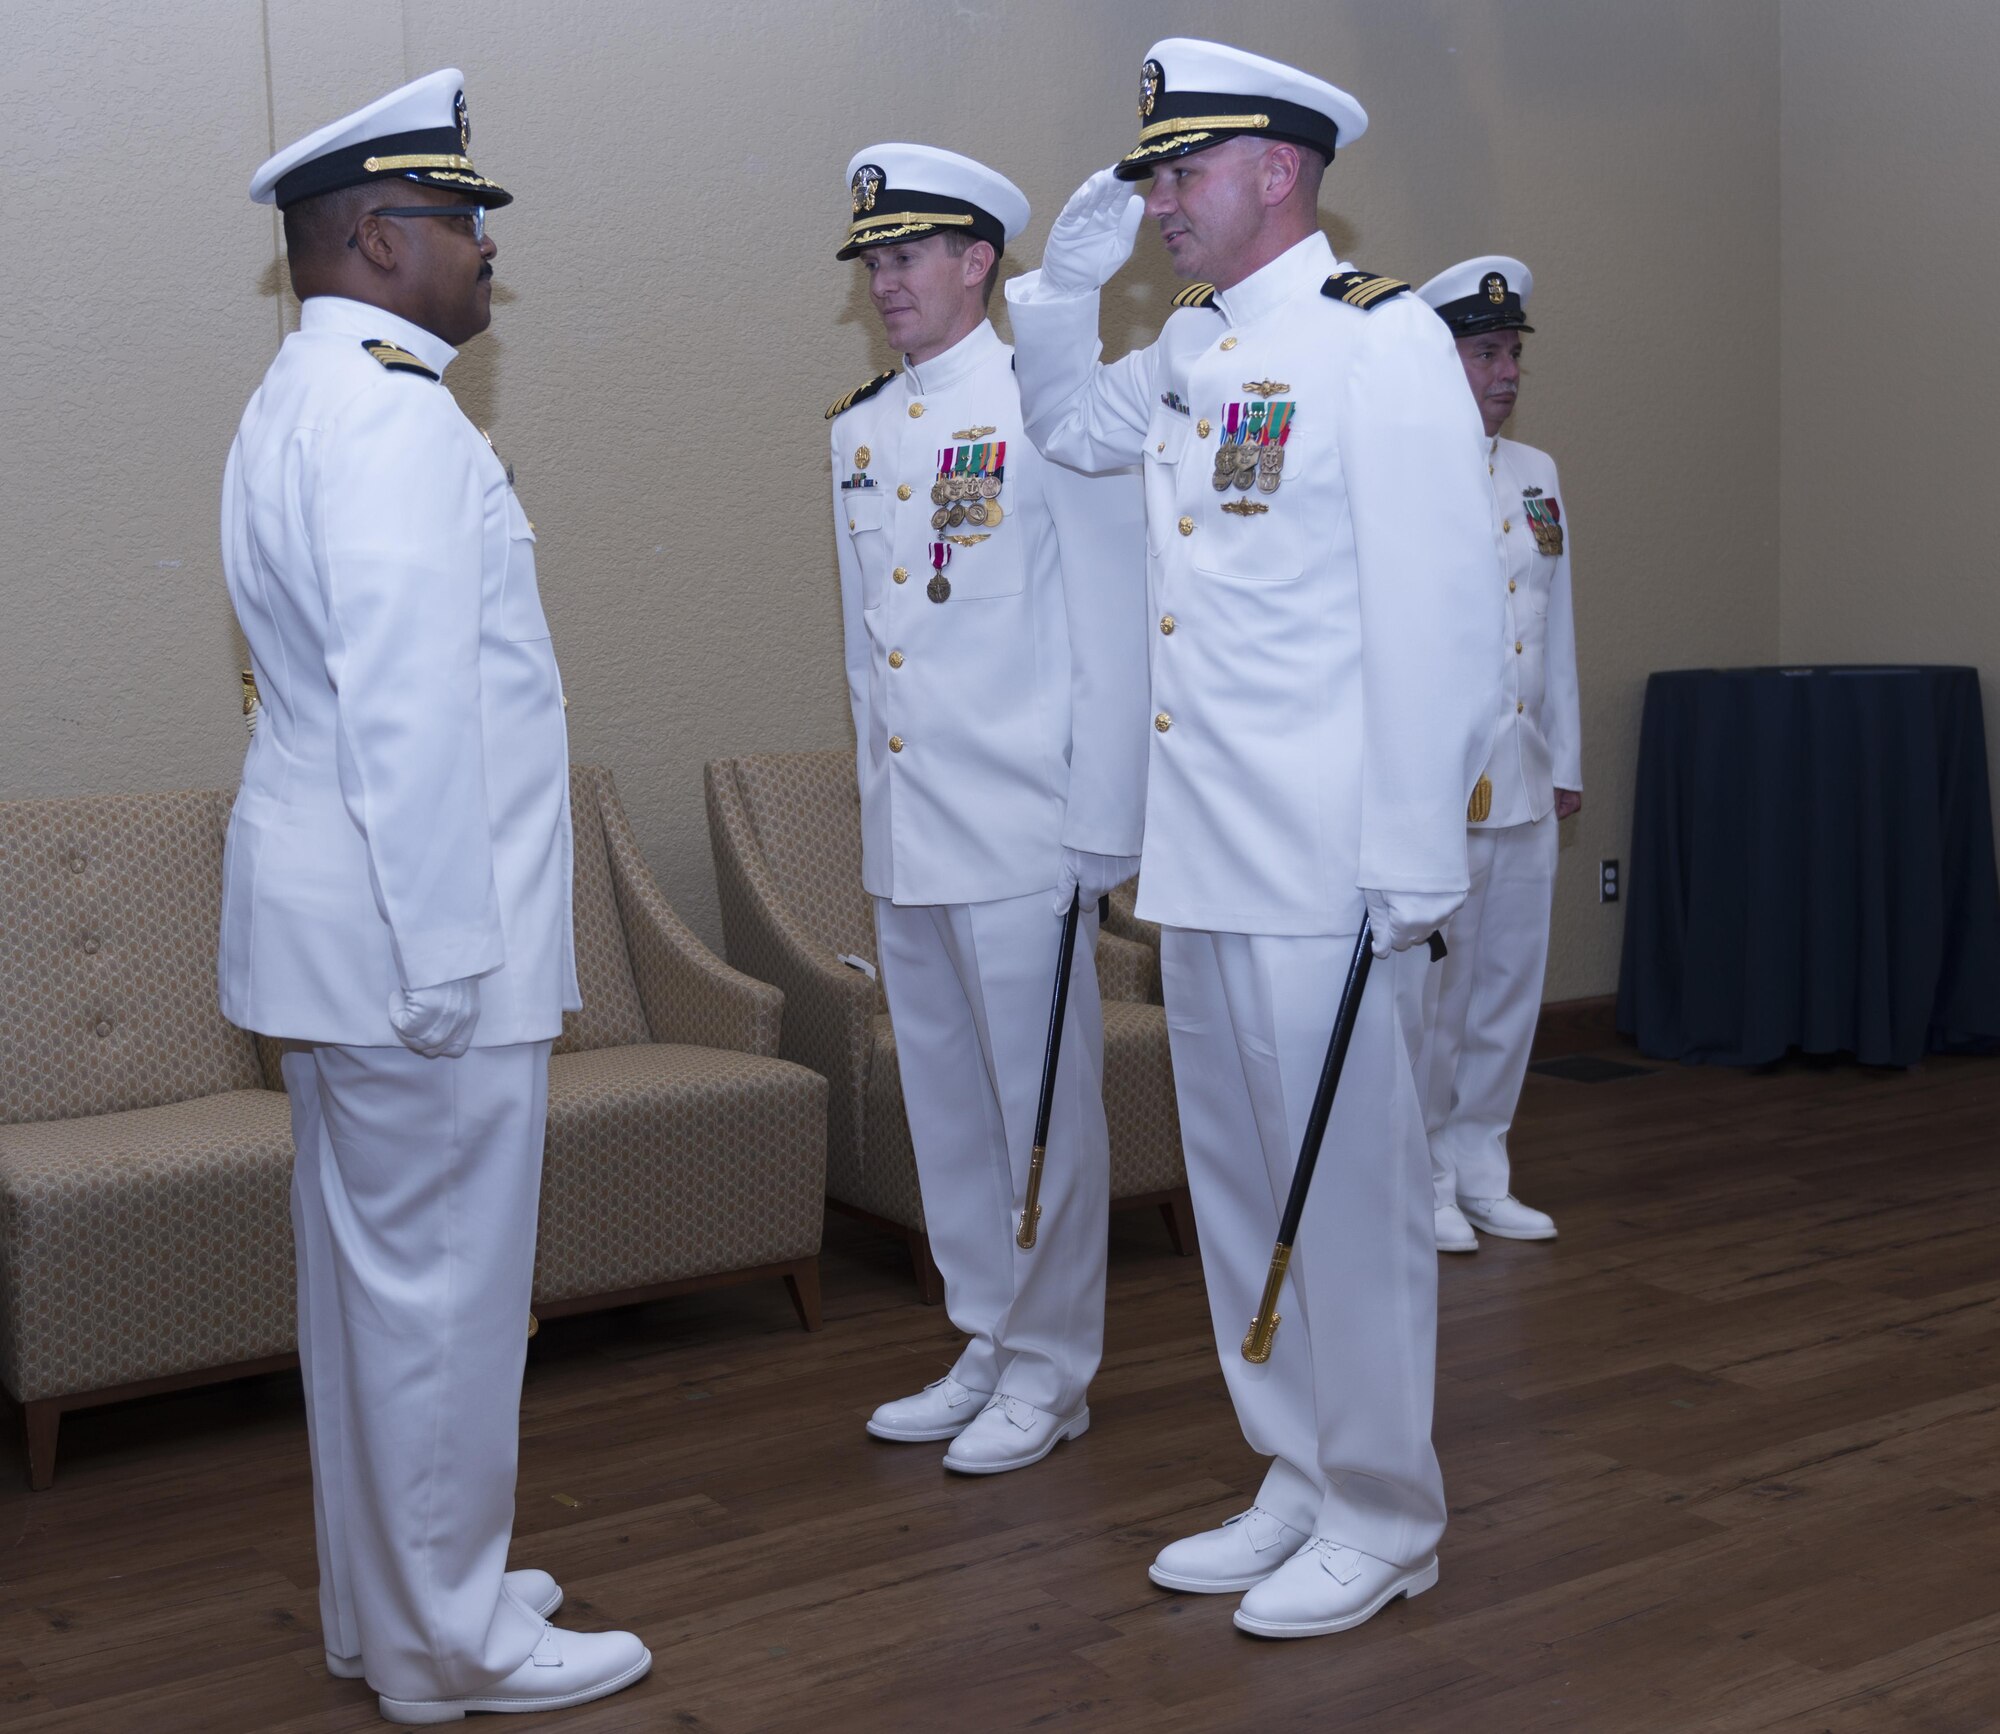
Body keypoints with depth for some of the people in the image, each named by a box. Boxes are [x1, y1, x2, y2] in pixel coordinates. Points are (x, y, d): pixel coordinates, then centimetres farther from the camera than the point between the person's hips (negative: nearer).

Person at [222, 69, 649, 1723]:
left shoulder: (301, 402, 18)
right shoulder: (390, 414, -16)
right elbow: (411, 711, -23)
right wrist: (448, 954, -22)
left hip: (336, 920, 11)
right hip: (411, 924, -11)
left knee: (369, 1271, 18)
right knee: (442, 1289, 0)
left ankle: (387, 1601, 31)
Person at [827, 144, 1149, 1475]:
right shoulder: (860, 429, 14)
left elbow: (1114, 626, -10)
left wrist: (1106, 825, -12)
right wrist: (873, 794, 16)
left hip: (1019, 828, -7)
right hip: (902, 838, 7)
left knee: (1043, 1102, 2)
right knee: (946, 1102, 15)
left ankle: (1051, 1369, 17)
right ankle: (988, 1343, 29)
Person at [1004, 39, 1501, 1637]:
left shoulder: (1382, 337, -9)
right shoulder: (1190, 349, 14)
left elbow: (1437, 615, -15)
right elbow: (1072, 427, 35)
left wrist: (1414, 863, -17)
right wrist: (1067, 281, 16)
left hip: (1324, 861, -8)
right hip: (1202, 849, 8)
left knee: (1348, 1183, 2)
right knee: (1238, 1183, 15)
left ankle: (1384, 1517, 17)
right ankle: (1300, 1479, 30)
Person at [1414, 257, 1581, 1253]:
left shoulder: (1538, 476, 14)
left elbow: (1558, 631, 18)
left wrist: (1566, 763, 16)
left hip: (1525, 784, 7)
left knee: (1511, 985, 12)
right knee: (1431, 990, -1)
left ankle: (1481, 1170, 24)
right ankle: (1421, 1182, 13)